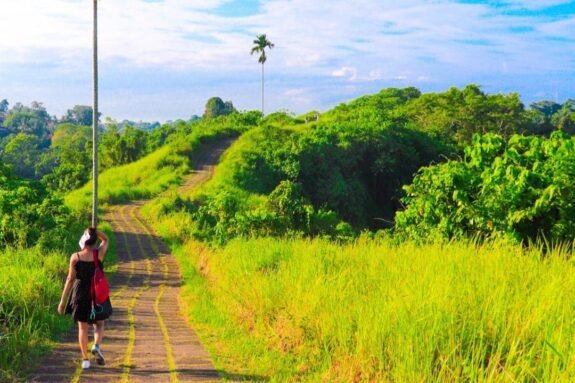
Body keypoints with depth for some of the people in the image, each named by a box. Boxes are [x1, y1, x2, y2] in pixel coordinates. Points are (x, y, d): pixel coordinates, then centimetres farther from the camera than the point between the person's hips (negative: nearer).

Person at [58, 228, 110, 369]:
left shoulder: (75, 257, -9)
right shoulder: (99, 253, -7)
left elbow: (70, 279, -6)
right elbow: (105, 239, 15)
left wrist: (63, 301, -1)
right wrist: (94, 230, -1)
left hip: (80, 294, 0)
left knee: (83, 327, 11)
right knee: (99, 324, 18)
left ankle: (85, 359, 8)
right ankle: (97, 346, -10)